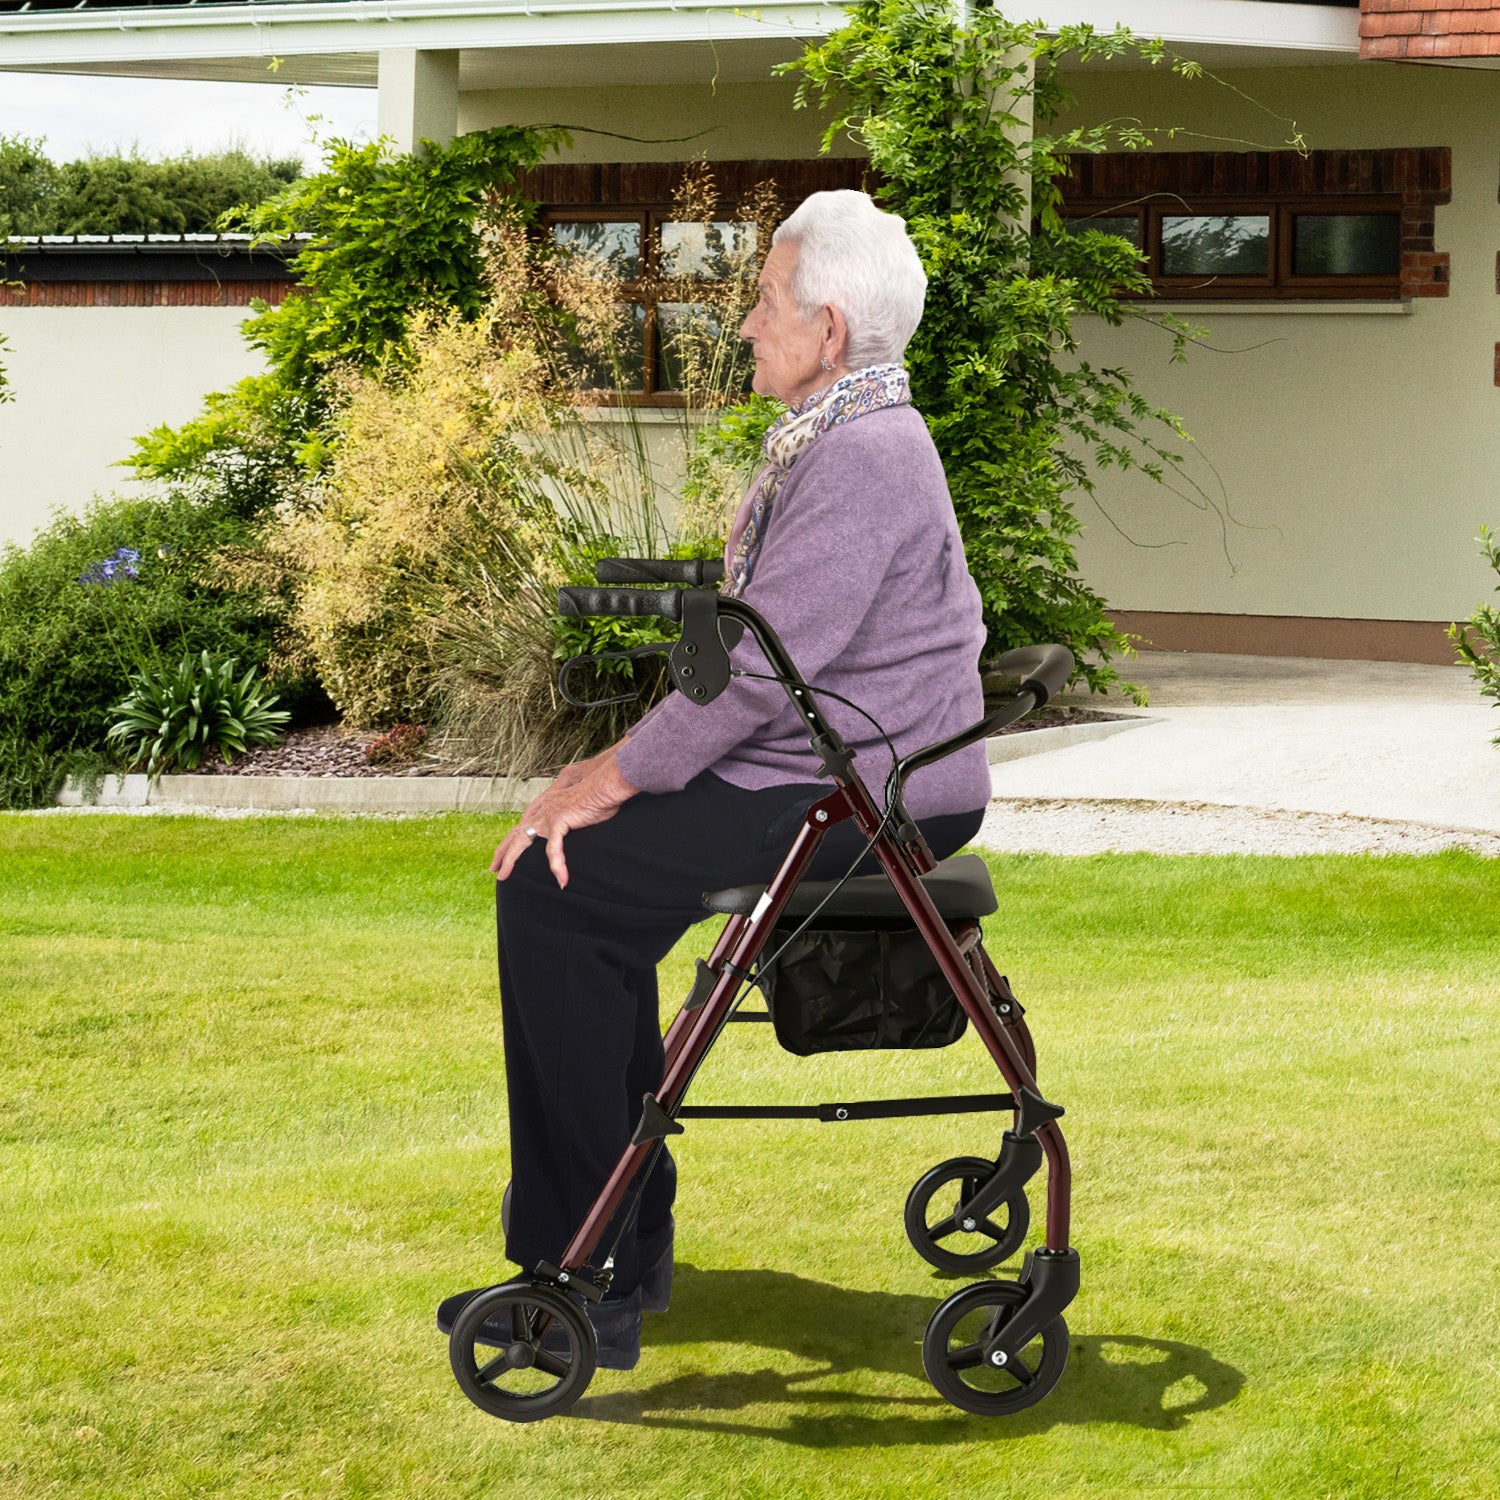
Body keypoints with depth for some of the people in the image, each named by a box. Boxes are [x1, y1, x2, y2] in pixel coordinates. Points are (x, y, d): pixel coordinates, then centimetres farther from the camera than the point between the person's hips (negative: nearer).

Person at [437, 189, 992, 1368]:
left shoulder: (864, 461, -19)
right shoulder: (825, 442, 16)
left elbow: (758, 673, -24)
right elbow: (755, 656, 19)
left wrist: (604, 785, -16)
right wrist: (618, 771, 9)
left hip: (856, 804, -11)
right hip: (823, 775, 11)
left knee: (558, 891, -14)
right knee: (578, 875, 14)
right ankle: (623, 1236, 17)